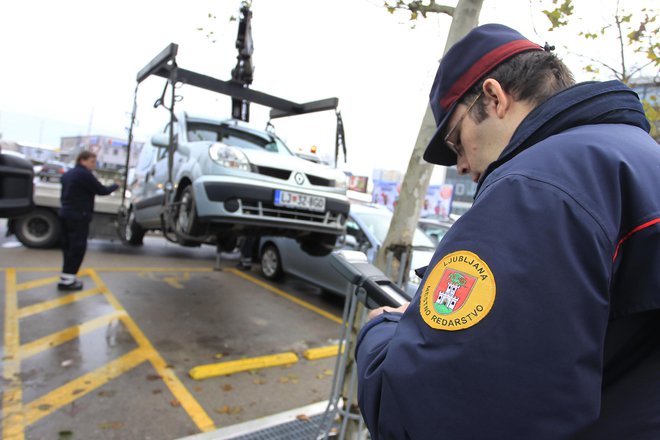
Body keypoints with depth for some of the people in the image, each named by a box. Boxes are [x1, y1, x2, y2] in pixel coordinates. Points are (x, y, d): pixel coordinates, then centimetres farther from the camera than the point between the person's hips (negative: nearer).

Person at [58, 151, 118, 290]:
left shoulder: (68, 174, 17)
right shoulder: (84, 174, -13)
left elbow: (65, 193, 22)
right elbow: (102, 191, -12)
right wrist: (116, 185, 4)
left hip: (65, 213, 10)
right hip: (78, 216, -10)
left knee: (68, 246, 14)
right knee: (77, 247, -7)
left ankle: (67, 277, 20)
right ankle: (66, 280, -8)